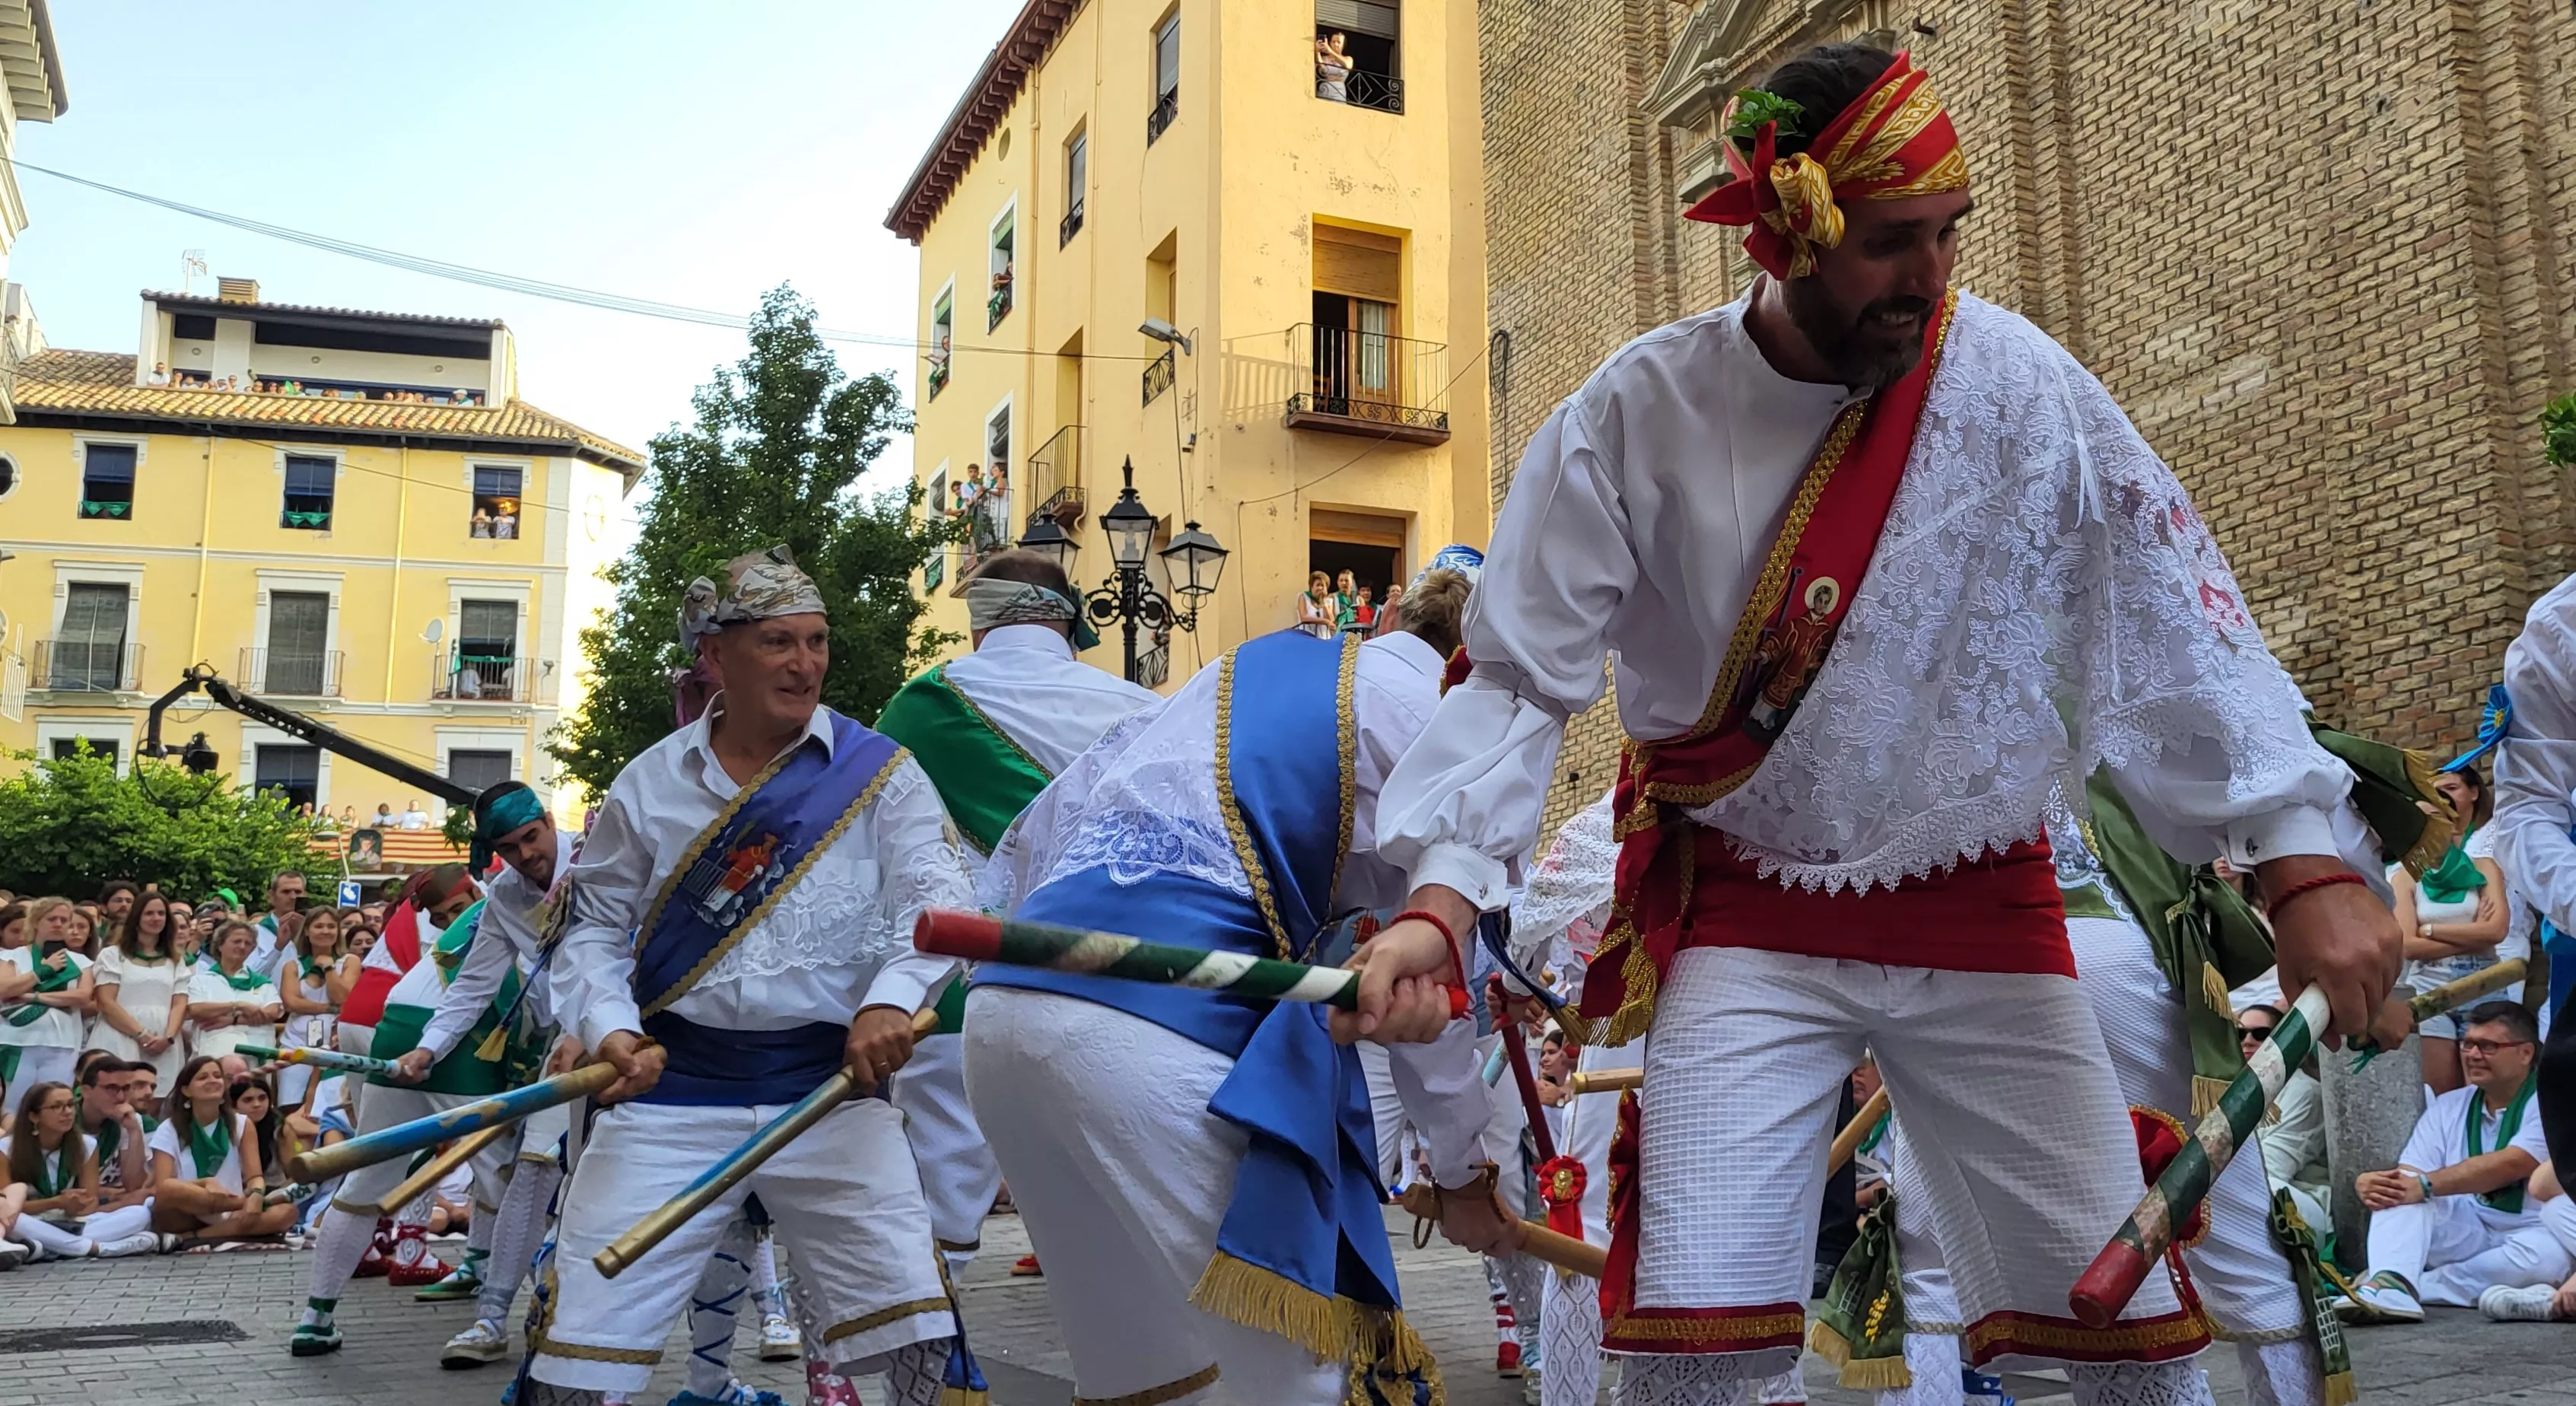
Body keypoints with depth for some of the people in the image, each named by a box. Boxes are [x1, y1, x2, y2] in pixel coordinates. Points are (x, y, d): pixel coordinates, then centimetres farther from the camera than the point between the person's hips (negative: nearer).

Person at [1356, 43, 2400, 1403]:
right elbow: (1519, 676, -10)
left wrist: (2299, 856, -16)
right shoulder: (1635, 416, -12)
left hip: (1983, 915, 2)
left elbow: (2170, 620, -8)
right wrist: (1443, 894, -23)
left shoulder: (2017, 383, -9)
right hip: (1745, 920, -1)